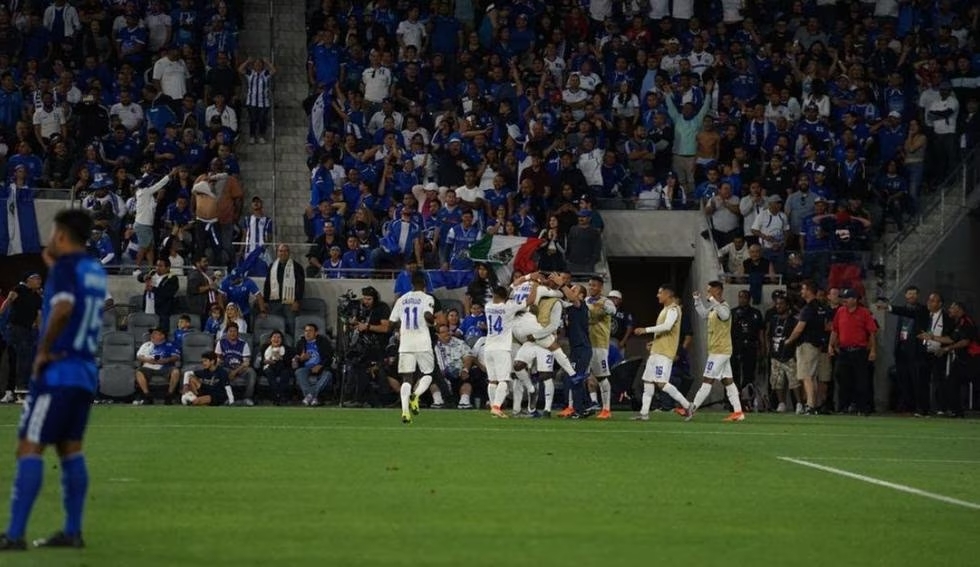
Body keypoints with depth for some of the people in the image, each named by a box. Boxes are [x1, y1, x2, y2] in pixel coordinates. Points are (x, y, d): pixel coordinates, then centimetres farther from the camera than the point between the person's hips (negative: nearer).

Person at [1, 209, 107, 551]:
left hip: (57, 371, -8)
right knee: (70, 448, 12)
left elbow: (63, 307, -29)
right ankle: (72, 532, 11)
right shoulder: (95, 272, 13)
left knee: (29, 448, -8)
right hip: (86, 372, 8)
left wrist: (44, 350, -18)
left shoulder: (65, 268, -11)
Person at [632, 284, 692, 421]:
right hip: (656, 351, 10)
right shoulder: (665, 309, 20)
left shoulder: (673, 309, -11)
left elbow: (667, 326, -26)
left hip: (665, 353, -10)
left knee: (661, 383, -16)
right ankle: (644, 413, 7)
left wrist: (646, 330, -25)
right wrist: (655, 341, 20)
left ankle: (686, 405, -9)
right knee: (648, 381, 7)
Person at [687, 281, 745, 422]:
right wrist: (698, 300, 18)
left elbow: (724, 315, -37)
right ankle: (738, 411, 7)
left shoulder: (724, 307, -15)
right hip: (722, 351, 10)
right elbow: (703, 314, 30)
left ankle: (692, 409, -6)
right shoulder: (714, 308, 15)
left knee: (708, 380, -7)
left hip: (719, 351, -10)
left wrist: (715, 302, -45)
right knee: (727, 381, 8)